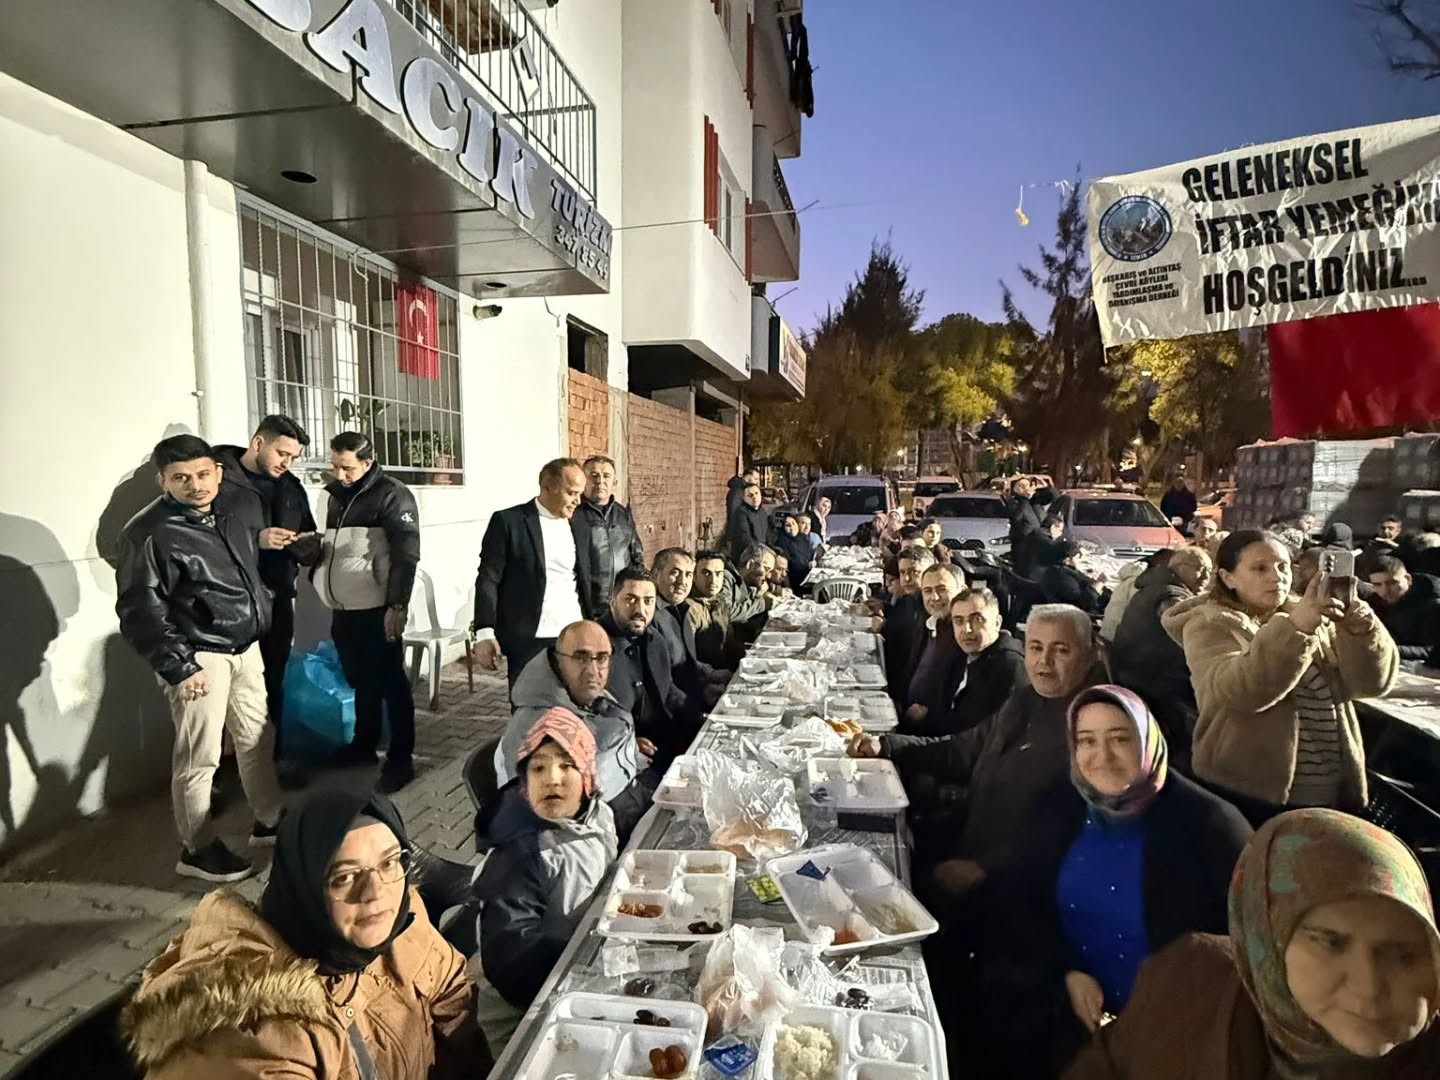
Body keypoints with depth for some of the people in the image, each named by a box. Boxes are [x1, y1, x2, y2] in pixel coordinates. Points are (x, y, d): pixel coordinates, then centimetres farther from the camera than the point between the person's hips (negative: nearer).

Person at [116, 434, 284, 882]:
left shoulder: (240, 513, 4)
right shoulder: (148, 532, -16)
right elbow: (139, 610, -16)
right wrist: (178, 666, -18)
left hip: (246, 647, 7)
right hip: (199, 656, -7)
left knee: (257, 738, 17)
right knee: (199, 756, 2)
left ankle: (269, 820, 33)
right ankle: (198, 848, 20)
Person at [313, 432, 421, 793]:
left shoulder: (392, 495, -9)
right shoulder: (336, 495, 13)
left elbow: (406, 554, -15)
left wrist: (397, 605, -19)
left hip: (377, 610, -7)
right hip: (343, 610, 7)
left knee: (391, 683, 0)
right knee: (360, 681, 18)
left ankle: (400, 759, 8)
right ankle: (364, 744, 32)